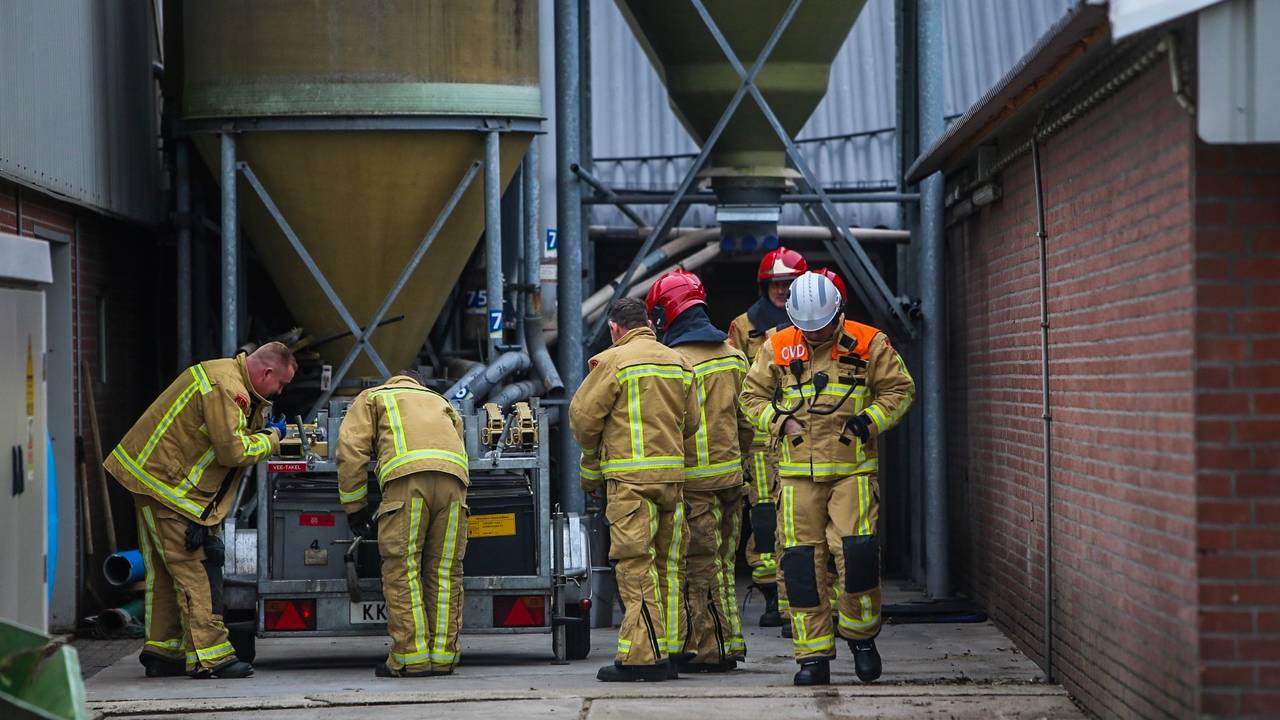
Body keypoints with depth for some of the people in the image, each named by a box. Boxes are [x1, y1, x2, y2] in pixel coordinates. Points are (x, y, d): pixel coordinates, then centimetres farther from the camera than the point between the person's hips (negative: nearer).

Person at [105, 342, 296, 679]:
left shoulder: (227, 375, 13)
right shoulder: (225, 387, -20)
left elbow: (228, 434, 20)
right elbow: (232, 451, -22)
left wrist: (261, 428, 6)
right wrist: (270, 439, -7)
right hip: (167, 486, -11)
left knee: (164, 572, 14)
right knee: (196, 570, -10)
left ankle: (162, 651, 19)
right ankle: (211, 656, -10)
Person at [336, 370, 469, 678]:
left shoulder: (371, 398, 30)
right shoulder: (441, 404, 41)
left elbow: (351, 449, 14)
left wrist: (355, 507, 19)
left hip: (407, 474, -4)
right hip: (453, 476, 4)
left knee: (402, 569, -1)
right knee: (445, 570, 8)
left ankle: (411, 658, -5)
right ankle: (443, 656, 8)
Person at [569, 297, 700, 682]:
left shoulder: (613, 361, -6)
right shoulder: (678, 363, 13)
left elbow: (583, 416, -5)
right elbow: (691, 422, 17)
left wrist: (591, 460, 12)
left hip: (630, 476, -6)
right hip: (673, 473, 6)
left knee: (635, 564, -6)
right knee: (666, 564, 11)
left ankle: (641, 657, -9)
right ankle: (670, 650, 14)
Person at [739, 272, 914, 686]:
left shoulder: (868, 344, 0)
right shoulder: (778, 348, 5)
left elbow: (899, 389, 7)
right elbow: (753, 395, 13)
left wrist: (871, 419, -7)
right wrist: (781, 421, -3)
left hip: (853, 469, -2)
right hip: (798, 473, 2)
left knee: (857, 550, -14)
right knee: (801, 560, -1)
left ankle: (861, 635, 11)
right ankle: (813, 656, 6)